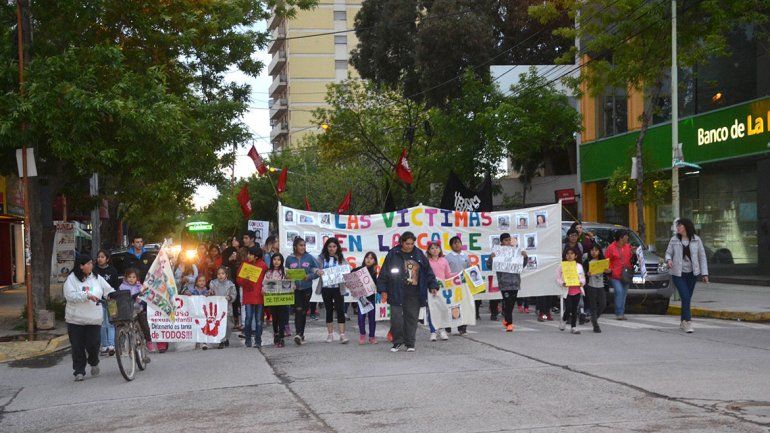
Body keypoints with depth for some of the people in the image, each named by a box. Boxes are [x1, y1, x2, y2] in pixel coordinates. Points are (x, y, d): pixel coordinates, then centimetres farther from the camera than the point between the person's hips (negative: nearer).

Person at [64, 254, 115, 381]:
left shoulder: (97, 278, 10)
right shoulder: (71, 279, -3)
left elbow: (109, 290, 14)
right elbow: (70, 295, -15)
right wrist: (87, 296, -23)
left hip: (94, 319, 2)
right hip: (76, 319, -2)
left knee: (93, 344, -1)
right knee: (77, 346, 1)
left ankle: (94, 363, 29)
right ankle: (79, 371, 12)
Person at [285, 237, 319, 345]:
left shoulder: (309, 258, 0)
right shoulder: (289, 259, 2)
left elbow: (317, 272, 2)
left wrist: (309, 276, -15)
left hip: (306, 288, 1)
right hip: (294, 289, -1)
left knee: (303, 311, 8)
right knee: (298, 310, -14)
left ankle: (300, 333, 20)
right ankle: (299, 334, -19)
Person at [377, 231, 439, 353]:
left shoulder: (419, 254, 9)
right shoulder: (393, 254, -1)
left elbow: (428, 271, 14)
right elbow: (384, 273, 0)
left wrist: (433, 286, 7)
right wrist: (383, 290, -4)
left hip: (414, 293, 2)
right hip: (397, 293, -2)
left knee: (412, 318, 4)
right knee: (396, 318, -5)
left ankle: (410, 344, 15)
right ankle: (398, 342, 12)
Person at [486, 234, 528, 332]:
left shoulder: (515, 250, 8)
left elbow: (522, 265, 16)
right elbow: (489, 266, -1)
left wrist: (525, 257, -1)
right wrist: (491, 257, -19)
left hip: (515, 282, 4)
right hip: (504, 282, -4)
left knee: (512, 303, 11)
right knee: (507, 303, -8)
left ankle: (506, 319, 31)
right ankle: (509, 324, -3)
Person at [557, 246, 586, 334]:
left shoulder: (579, 266, 9)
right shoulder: (562, 266, -1)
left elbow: (583, 277, 14)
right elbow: (558, 278, 0)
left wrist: (582, 282, -8)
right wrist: (562, 283, -18)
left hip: (577, 290, 3)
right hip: (567, 291, -3)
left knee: (574, 310, 6)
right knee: (568, 309, -9)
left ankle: (573, 327, 13)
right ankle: (563, 321, 21)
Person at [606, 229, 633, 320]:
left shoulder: (628, 247, 13)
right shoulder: (611, 248, -3)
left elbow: (631, 259, 22)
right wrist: (609, 269, -14)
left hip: (626, 275, 5)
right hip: (615, 275, -5)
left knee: (624, 294, 8)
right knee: (619, 292, -16)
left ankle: (622, 313, 15)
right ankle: (619, 313, -12)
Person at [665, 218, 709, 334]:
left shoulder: (696, 240, 1)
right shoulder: (674, 240, 0)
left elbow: (702, 257, 3)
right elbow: (668, 253, 7)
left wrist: (705, 273, 0)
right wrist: (669, 260, -17)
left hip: (692, 273, 2)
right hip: (678, 273, -2)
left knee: (687, 298, 8)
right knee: (685, 297, -14)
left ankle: (683, 322, 21)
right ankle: (688, 322, -11)